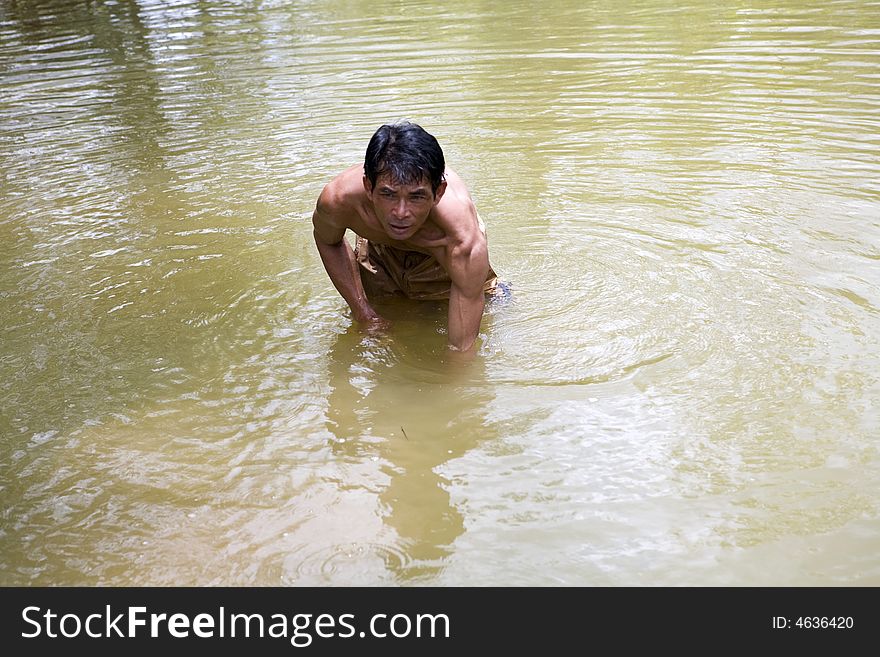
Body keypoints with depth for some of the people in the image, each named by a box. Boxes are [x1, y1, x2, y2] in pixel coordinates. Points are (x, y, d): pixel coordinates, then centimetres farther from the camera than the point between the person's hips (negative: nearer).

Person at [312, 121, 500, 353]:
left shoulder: (464, 243, -47)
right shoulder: (337, 200, -38)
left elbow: (462, 347, -40)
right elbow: (328, 241, -12)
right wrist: (362, 312, -17)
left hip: (444, 257, -2)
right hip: (378, 250, 2)